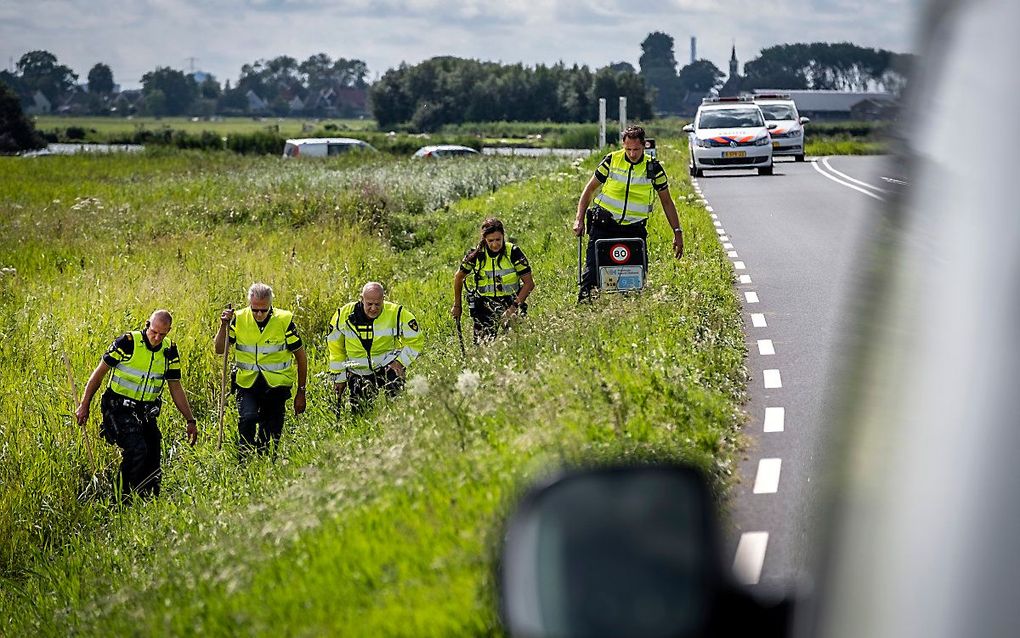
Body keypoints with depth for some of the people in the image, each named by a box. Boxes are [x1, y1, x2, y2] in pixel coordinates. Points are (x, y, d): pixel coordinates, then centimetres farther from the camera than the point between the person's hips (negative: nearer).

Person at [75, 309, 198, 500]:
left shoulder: (170, 351, 2)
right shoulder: (128, 342, -14)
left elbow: (176, 388, 11)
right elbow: (100, 372, -6)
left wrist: (190, 420, 8)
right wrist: (84, 405, -5)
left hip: (146, 412, 6)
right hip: (119, 409, -6)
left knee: (152, 461, 2)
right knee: (136, 449, -24)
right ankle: (124, 497, -13)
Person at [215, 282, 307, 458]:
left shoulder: (284, 320, -9)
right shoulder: (239, 319, -4)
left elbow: (301, 357, 1)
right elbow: (219, 350, 3)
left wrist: (301, 392, 2)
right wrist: (224, 326, -14)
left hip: (276, 384, 0)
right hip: (247, 382, 0)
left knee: (272, 431, 3)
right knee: (247, 418, -23)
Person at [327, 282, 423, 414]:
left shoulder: (397, 313, -11)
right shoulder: (344, 315, -7)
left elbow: (415, 341, 0)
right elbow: (335, 348, 6)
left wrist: (400, 362, -14)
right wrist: (339, 377, 8)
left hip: (387, 365, -2)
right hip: (358, 372, 2)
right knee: (359, 412, -2)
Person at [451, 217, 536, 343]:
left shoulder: (513, 252, -11)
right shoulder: (476, 255, -7)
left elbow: (529, 283, -9)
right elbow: (459, 277, 11)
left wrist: (513, 308, -18)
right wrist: (456, 306, 14)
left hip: (511, 303, -1)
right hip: (484, 306, 1)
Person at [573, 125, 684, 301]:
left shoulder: (653, 168, 0)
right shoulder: (611, 160, -2)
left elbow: (667, 202, 9)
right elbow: (590, 189, 8)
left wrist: (677, 232, 4)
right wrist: (579, 219, -1)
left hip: (634, 229, 1)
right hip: (604, 226, -1)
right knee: (592, 269, -11)